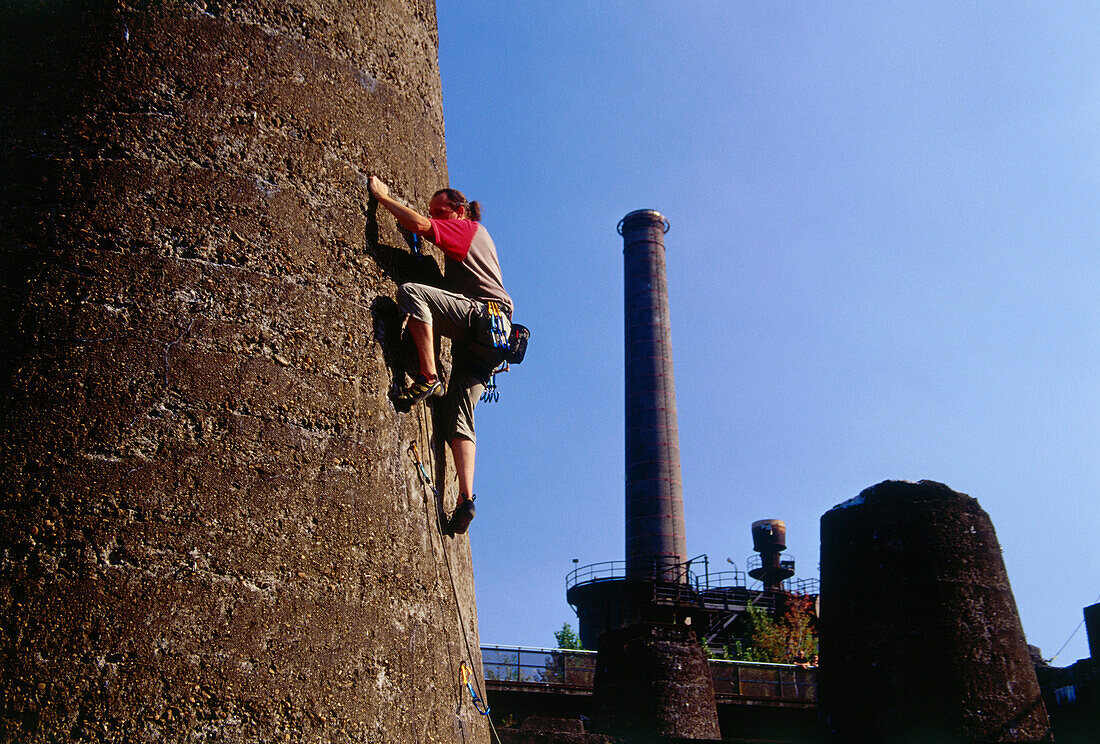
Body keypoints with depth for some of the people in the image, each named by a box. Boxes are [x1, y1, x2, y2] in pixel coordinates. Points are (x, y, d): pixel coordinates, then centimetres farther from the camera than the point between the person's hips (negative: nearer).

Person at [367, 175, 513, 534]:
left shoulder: (468, 227, 9)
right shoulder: (478, 236, 35)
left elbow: (420, 225, -7)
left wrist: (383, 197, 3)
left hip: (482, 316, -9)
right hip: (487, 339, 9)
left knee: (410, 291, -25)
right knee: (459, 418, 1)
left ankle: (428, 378, -29)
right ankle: (466, 498, -8)